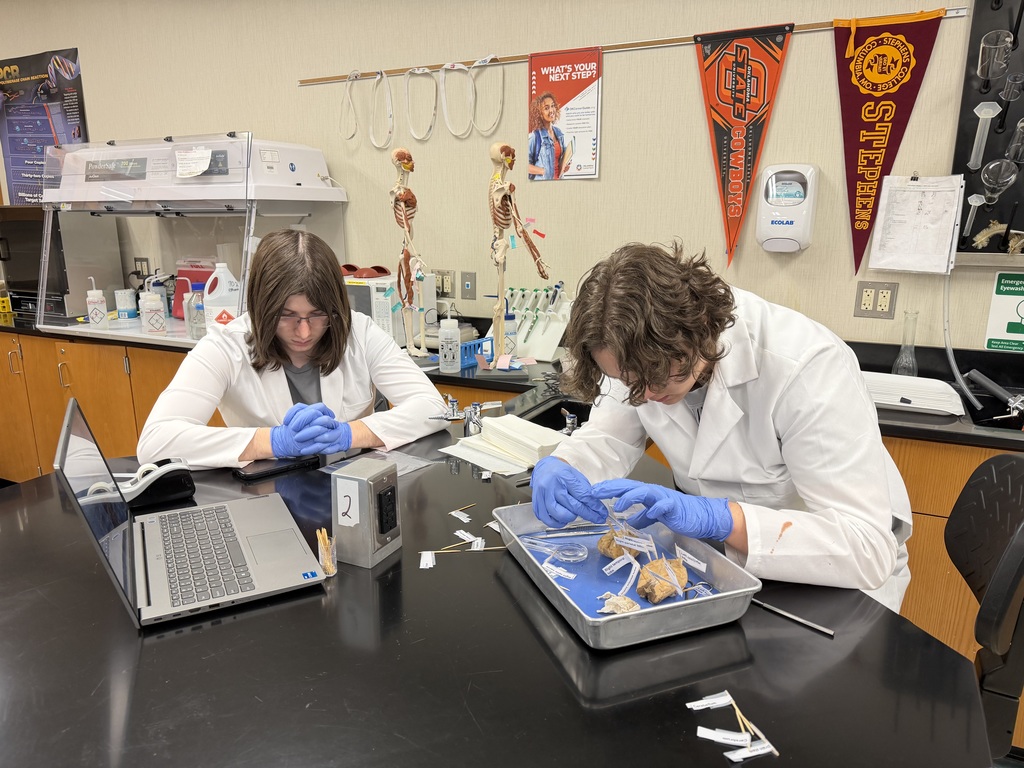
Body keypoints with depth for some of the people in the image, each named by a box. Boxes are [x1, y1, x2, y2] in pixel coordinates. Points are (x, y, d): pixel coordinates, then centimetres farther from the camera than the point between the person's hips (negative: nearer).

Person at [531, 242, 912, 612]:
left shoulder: (807, 367, -29)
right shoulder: (644, 349, -14)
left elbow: (868, 548, -31)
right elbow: (607, 437, -3)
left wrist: (718, 518, -43)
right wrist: (557, 469, -25)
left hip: (827, 581, -4)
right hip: (719, 554, 4)